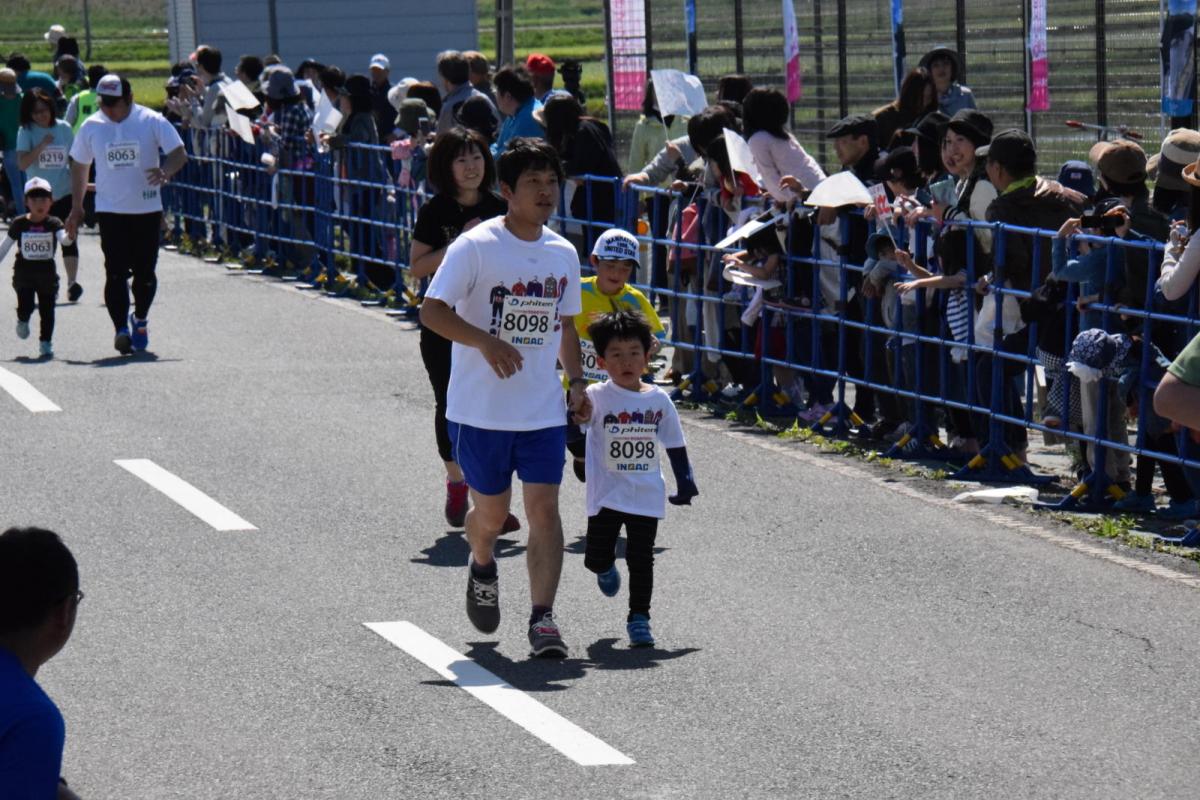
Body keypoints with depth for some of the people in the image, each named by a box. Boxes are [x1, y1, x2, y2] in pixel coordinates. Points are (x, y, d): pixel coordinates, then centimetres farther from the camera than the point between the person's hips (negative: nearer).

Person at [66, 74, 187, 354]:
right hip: (110, 211, 1)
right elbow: (79, 166, 14)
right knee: (116, 273, -9)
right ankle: (121, 329, -10)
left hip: (147, 209, 0)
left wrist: (165, 171, -28)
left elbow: (179, 153, -6)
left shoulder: (152, 122, -5)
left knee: (145, 272, 6)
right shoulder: (91, 126, 2)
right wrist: (77, 208, 14)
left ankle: (140, 320, 30)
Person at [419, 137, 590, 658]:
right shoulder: (475, 247, -10)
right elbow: (432, 311, -15)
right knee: (492, 511, 8)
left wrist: (577, 381, 10)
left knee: (544, 507, -8)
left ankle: (542, 618, -8)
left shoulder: (564, 254, 8)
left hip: (544, 411, 4)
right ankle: (482, 567, 42)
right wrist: (486, 341, -28)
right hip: (481, 408, -3)